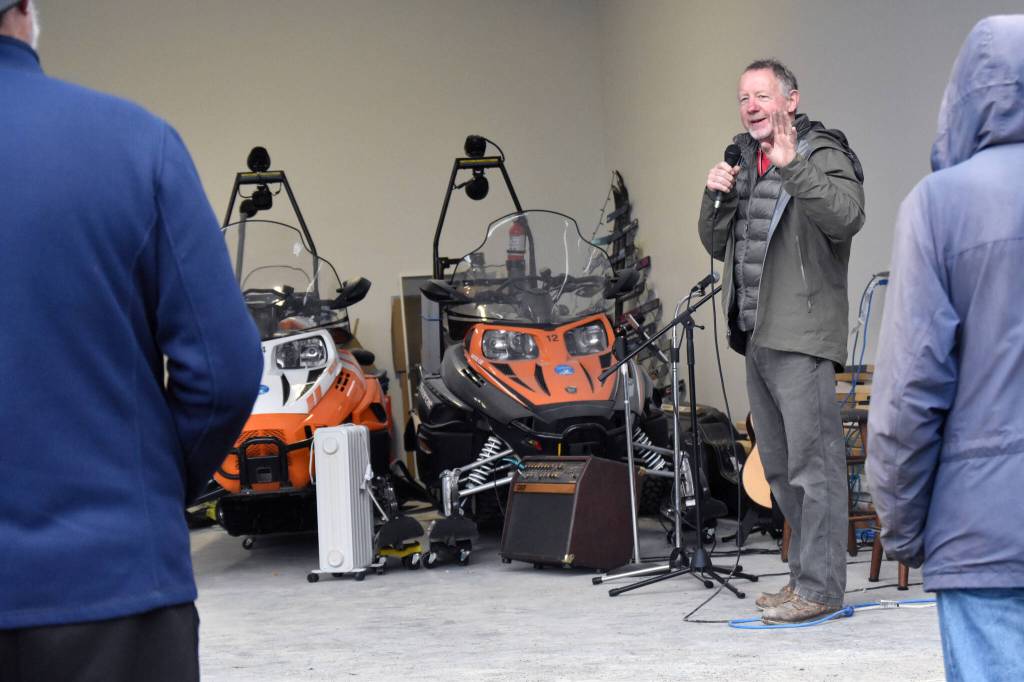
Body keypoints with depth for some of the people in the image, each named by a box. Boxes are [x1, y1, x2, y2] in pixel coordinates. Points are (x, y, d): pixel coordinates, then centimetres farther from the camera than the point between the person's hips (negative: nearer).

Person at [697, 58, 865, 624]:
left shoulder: (822, 155, -6)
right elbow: (717, 245, 19)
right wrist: (717, 197, 1)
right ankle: (804, 576, 24)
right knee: (779, 467, 15)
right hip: (756, 337, 9)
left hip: (801, 338, -9)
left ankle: (820, 588, -5)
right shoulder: (746, 162, 19)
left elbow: (847, 216, -26)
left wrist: (792, 168, -31)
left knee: (814, 464, -8)